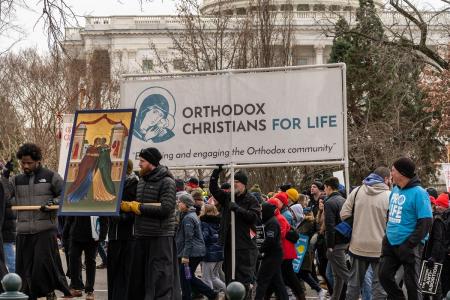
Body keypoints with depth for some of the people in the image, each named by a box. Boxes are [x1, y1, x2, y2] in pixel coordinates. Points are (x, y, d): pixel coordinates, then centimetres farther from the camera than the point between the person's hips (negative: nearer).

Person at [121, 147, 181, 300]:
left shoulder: (166, 182, -9)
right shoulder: (142, 181, 15)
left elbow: (165, 208, -19)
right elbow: (135, 206, 17)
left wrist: (138, 207, -14)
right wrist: (123, 205, -4)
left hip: (160, 237, -8)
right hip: (141, 237, 8)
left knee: (160, 278, -6)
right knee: (138, 277, 11)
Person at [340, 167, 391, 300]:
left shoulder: (357, 191, -1)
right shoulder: (389, 196, -10)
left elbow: (344, 215, 0)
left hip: (358, 246, 3)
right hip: (379, 248, -3)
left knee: (354, 283, 15)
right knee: (380, 285, 4)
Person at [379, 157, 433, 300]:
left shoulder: (418, 193, -16)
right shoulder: (395, 189, 8)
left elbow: (426, 223, -18)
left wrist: (408, 244, -20)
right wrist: (388, 233, 13)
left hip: (409, 246, -7)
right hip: (390, 243, 7)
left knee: (411, 283, 0)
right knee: (384, 275, 7)